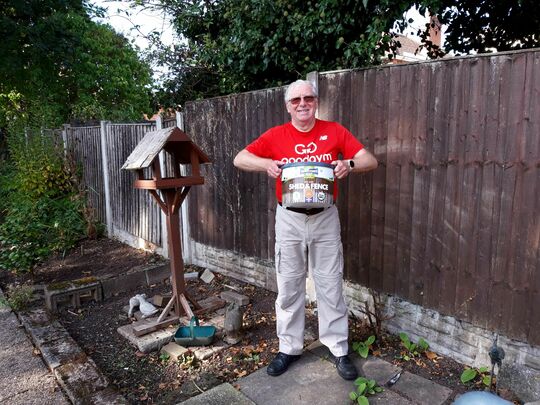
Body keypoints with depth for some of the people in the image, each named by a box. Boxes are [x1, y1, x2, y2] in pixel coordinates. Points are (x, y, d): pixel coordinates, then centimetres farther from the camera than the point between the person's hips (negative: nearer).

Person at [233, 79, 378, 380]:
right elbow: (240, 159, 1)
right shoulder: (276, 135, 1)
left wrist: (349, 164, -23)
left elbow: (371, 161, -1)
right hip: (289, 219, 1)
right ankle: (289, 347, 26)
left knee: (331, 285, 7)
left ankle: (339, 349, 23)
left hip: (325, 218, 0)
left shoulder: (335, 131, 0)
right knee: (289, 286, 10)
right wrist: (266, 163, -19)